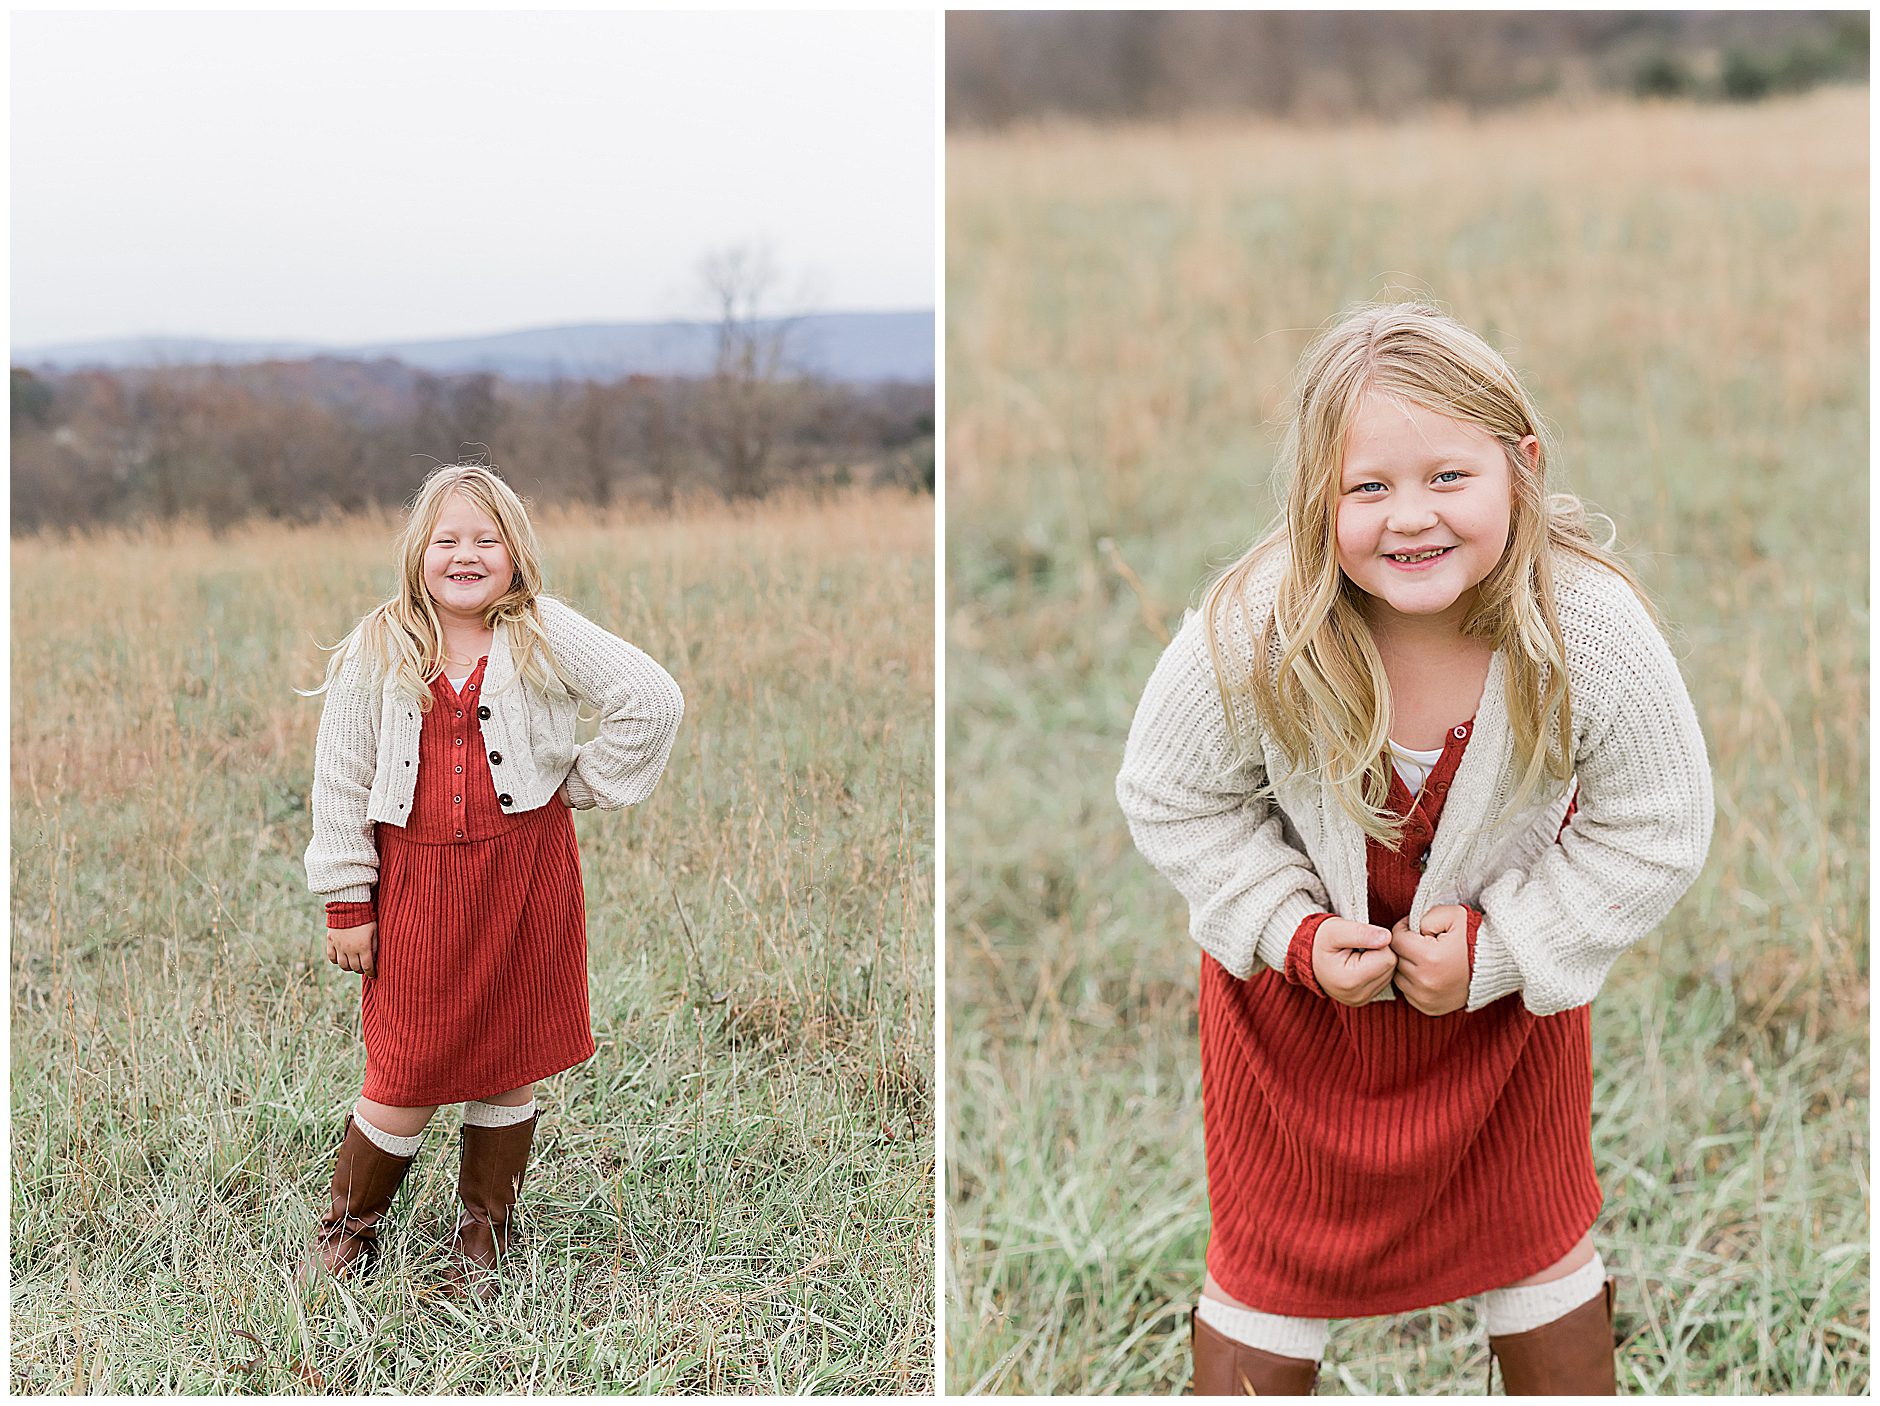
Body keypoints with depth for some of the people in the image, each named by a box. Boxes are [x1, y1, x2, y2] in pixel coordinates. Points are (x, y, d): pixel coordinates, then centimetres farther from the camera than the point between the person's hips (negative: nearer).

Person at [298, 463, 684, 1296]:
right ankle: (351, 1225, 24)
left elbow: (654, 700, -4)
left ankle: (485, 1229, 29)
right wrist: (346, 904, 0)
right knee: (406, 1074, 2)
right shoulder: (378, 649, -1)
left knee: (510, 1061, 10)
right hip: (415, 880, 0)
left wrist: (582, 785, -2)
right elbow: (340, 781, 2)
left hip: (524, 873, 0)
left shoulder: (544, 636, -3)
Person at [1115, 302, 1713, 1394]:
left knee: (1541, 1248, 20)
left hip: (1510, 968, 1)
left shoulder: (1594, 631, -30)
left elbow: (1656, 831, -15)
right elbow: (1174, 802, -12)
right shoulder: (1249, 638, -31)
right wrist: (1294, 933, -20)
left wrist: (1498, 948, -21)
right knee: (1275, 1253, 17)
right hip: (1302, 974, 0)